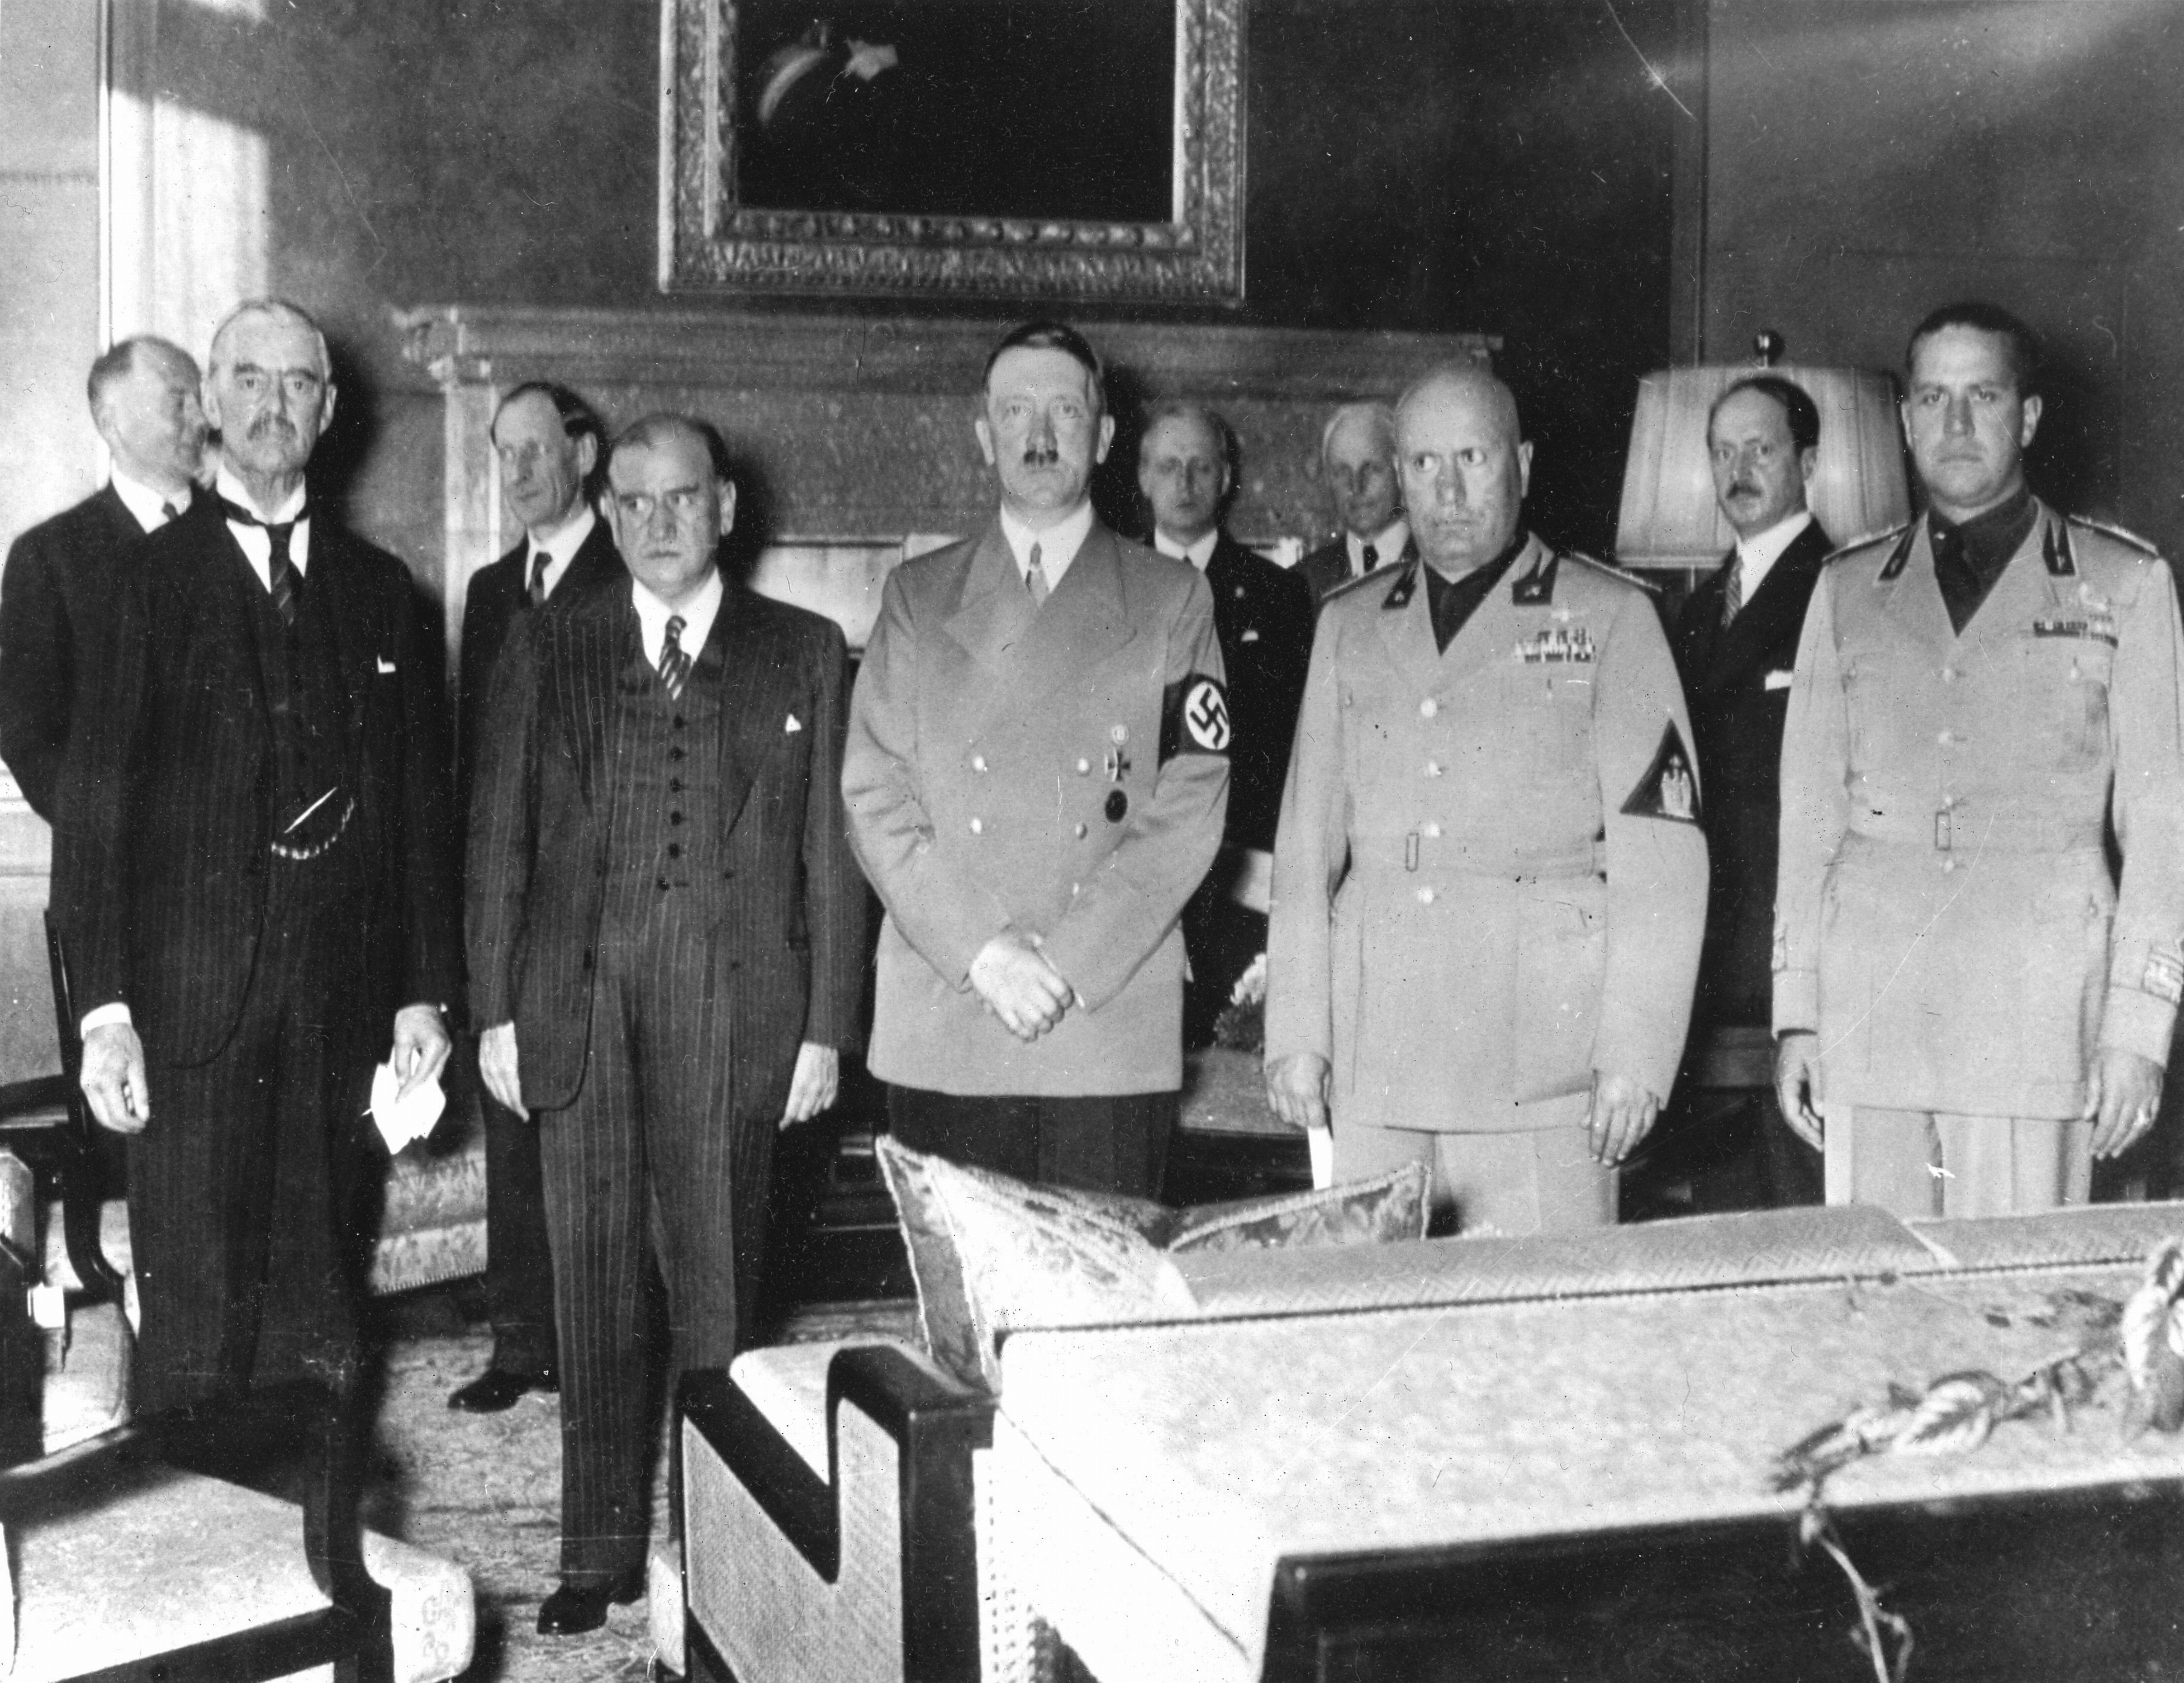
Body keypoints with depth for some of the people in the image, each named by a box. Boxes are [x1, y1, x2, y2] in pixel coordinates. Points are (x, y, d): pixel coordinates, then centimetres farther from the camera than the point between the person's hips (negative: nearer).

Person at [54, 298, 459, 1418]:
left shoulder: (379, 590, 13)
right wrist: (104, 1012, -11)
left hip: (346, 1014, 3)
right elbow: (92, 808, -4)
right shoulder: (145, 581, 2)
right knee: (195, 1334, -1)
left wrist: (425, 992, 7)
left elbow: (421, 805, 12)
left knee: (320, 1324, 8)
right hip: (191, 1012, -3)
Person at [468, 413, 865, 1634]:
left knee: (720, 1289, 2)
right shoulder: (549, 651, 10)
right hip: (579, 1014, 1)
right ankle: (602, 1553, 15)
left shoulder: (805, 654, 7)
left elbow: (833, 851, 4)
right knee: (595, 1289, 5)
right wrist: (495, 1011, 2)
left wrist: (827, 1028, -1)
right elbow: (500, 838, 9)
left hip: (738, 1023, -1)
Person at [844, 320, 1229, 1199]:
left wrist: (1070, 961, -10)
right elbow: (875, 795, 4)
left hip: (1113, 1030, -1)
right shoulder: (916, 596, 13)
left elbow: (1191, 803, 1)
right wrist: (981, 951, -9)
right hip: (939, 1034, 1)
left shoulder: (1173, 600, 9)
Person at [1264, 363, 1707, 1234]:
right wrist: (1297, 1036, 7)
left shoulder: (1607, 616, 4)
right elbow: (1308, 842, 14)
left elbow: (1661, 853, -1)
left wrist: (1635, 1057, -7)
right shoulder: (1349, 624, 15)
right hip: (1374, 1069, 3)